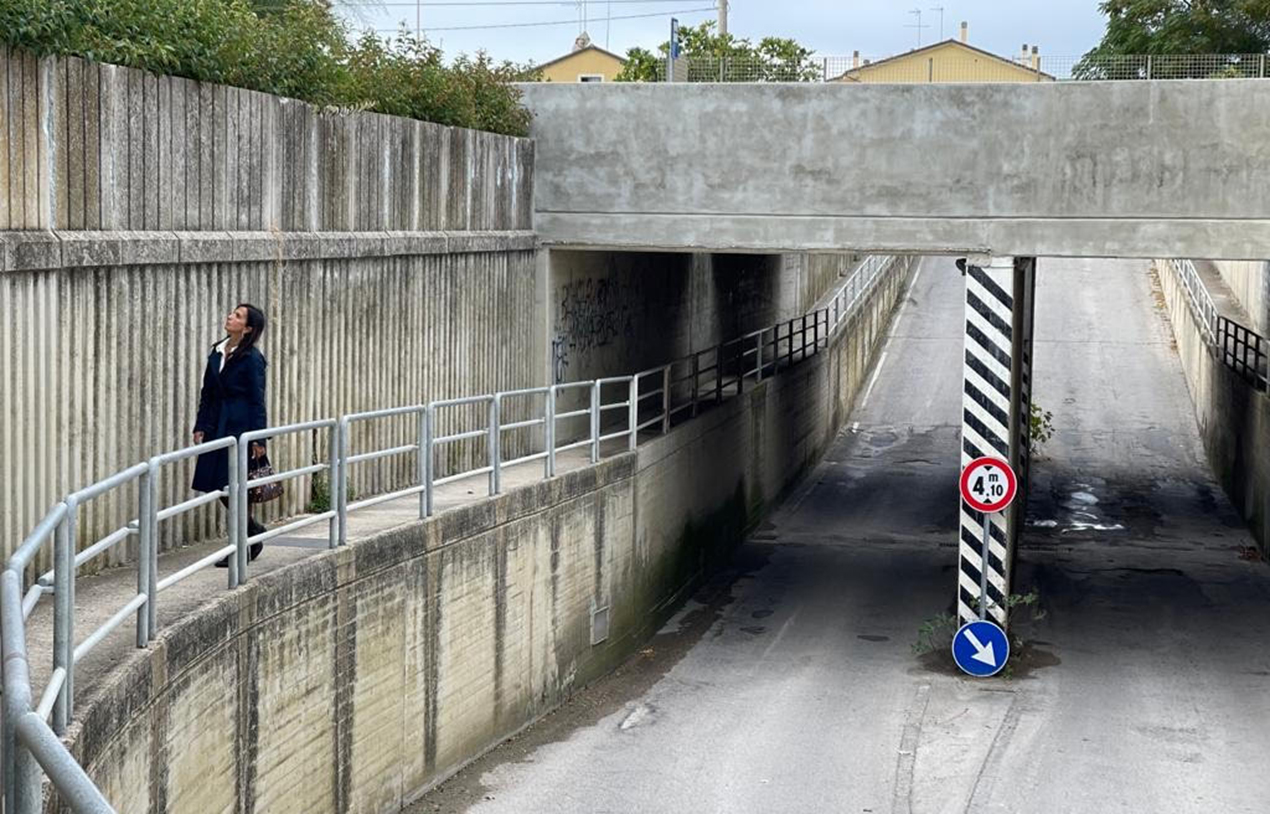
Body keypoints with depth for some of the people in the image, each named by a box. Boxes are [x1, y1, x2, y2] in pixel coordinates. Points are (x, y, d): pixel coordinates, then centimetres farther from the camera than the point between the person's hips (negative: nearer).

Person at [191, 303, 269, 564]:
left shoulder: (252, 359, -10)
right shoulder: (217, 352, 11)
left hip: (239, 427, -7)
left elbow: (257, 400, -11)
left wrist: (258, 439, -13)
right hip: (217, 426, 7)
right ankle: (254, 532, 27)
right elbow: (207, 393, 15)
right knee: (218, 487, 8)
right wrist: (201, 426, 9)